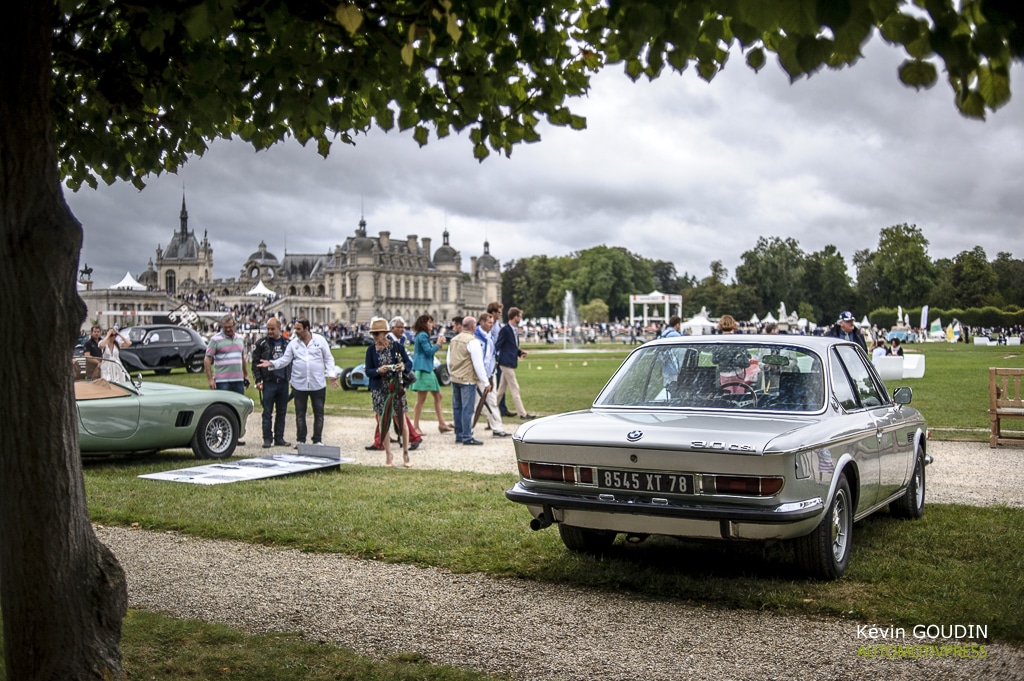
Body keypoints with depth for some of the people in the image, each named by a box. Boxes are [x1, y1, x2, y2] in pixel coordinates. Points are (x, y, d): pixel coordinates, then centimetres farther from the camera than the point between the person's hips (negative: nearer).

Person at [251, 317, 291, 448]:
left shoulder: (286, 343, 10)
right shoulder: (261, 343, 1)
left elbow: (290, 362, 15)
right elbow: (255, 362, 0)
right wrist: (258, 380, -8)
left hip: (283, 383, 3)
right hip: (269, 383, -3)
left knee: (282, 412, 8)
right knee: (267, 413, -1)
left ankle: (279, 438, 15)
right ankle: (267, 439, 4)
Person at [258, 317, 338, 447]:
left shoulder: (320, 340, 0)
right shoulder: (293, 343, 4)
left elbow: (328, 358, 3)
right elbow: (285, 360, 5)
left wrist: (332, 375, -6)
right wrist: (271, 364, -11)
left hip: (318, 384, -1)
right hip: (299, 384, 1)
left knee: (319, 413, 4)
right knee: (300, 413, 7)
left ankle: (318, 440, 13)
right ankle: (300, 440, 16)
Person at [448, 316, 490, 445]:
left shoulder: (454, 340, 12)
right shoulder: (473, 341, -13)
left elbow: (449, 361, 19)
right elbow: (478, 364, -15)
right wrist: (485, 382, -11)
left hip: (455, 379, 8)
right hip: (468, 380, -8)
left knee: (457, 407, 13)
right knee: (467, 409, -5)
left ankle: (459, 435, 19)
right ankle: (467, 437, -4)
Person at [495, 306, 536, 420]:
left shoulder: (514, 330, 13)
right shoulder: (505, 330, -15)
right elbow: (497, 346, -15)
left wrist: (520, 352, 6)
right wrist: (495, 359, -17)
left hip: (510, 362, 10)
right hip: (507, 362, -10)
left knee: (502, 388, 15)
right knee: (515, 389, -6)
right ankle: (522, 413, -4)